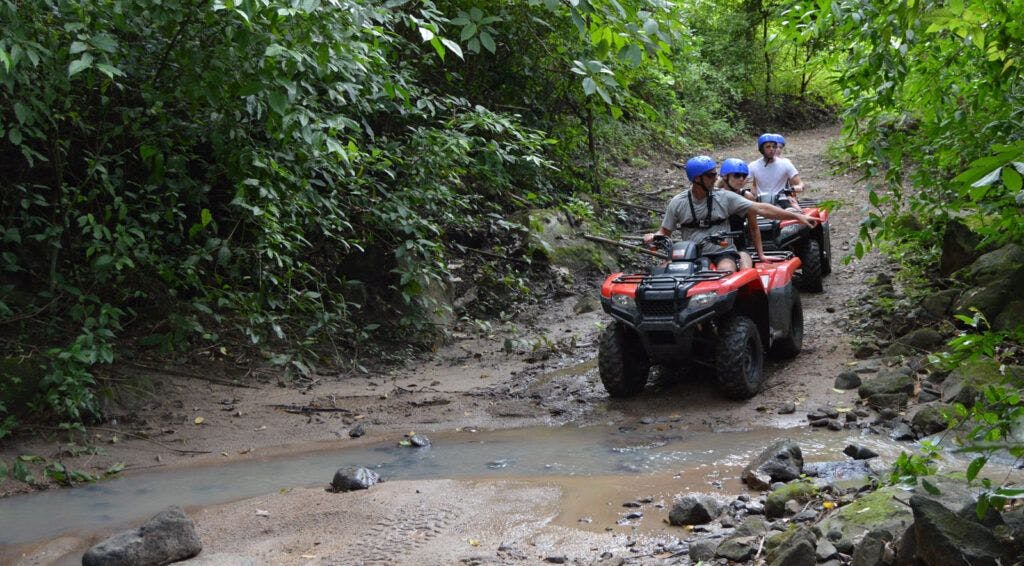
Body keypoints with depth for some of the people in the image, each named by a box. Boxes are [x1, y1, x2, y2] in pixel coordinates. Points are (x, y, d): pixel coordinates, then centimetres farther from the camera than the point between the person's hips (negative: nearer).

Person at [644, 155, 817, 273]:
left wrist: (796, 216, -6)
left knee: (726, 270, -34)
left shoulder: (725, 198, 2)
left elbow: (760, 209, -1)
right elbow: (664, 232, 12)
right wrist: (653, 237, -12)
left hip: (723, 252, -1)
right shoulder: (678, 203, 4)